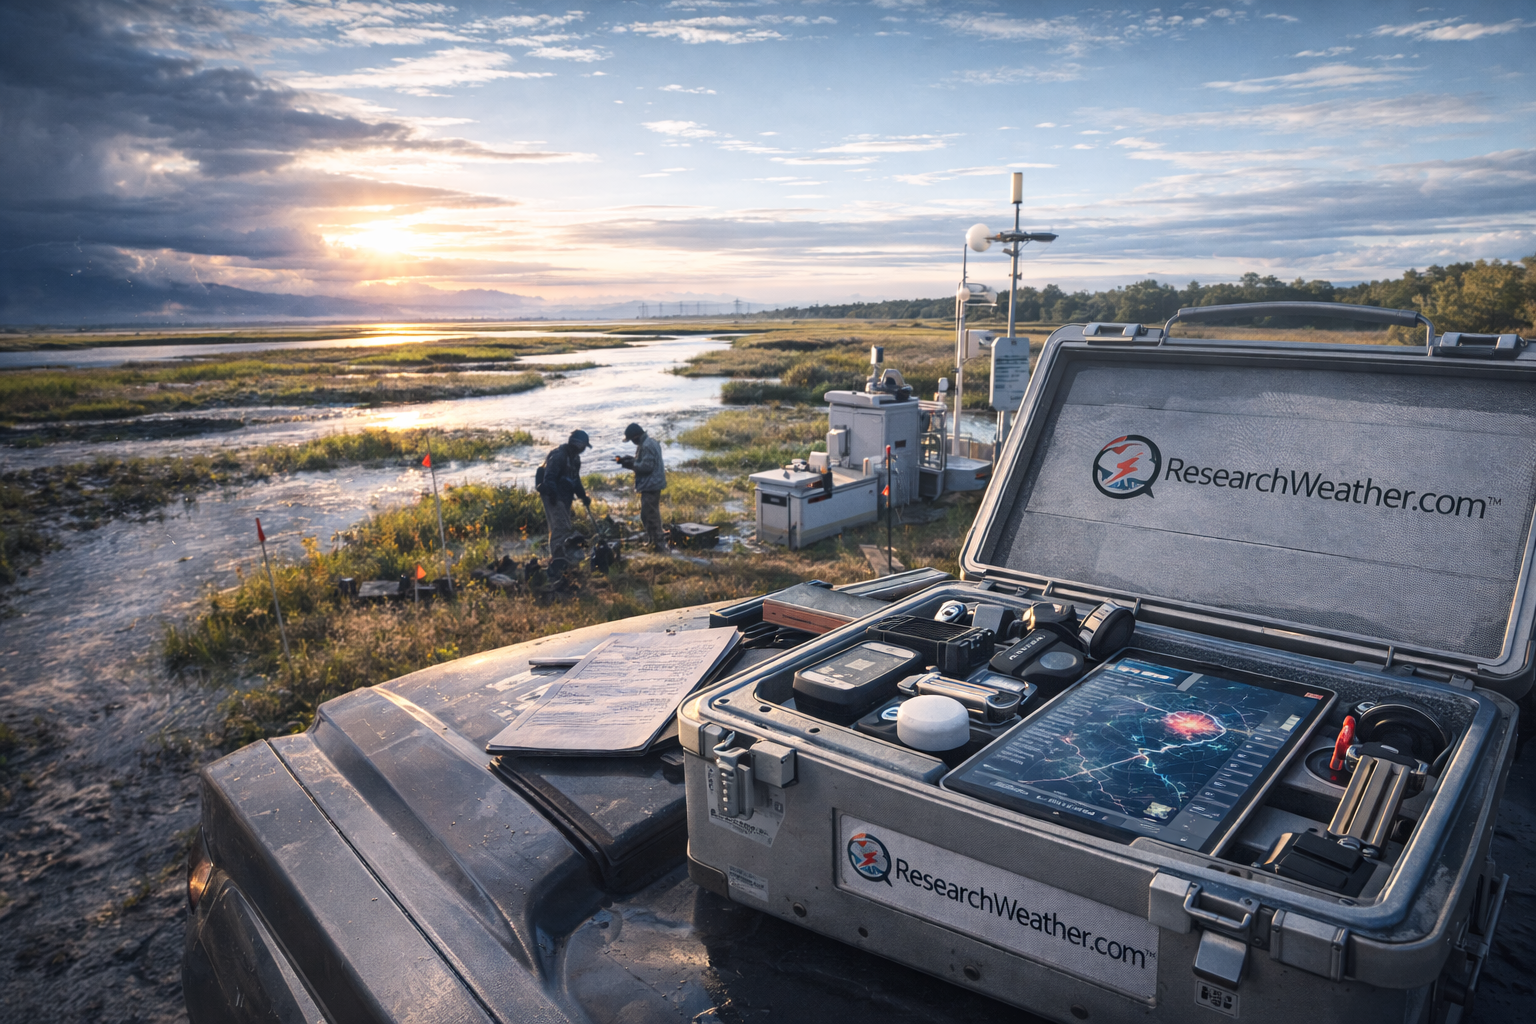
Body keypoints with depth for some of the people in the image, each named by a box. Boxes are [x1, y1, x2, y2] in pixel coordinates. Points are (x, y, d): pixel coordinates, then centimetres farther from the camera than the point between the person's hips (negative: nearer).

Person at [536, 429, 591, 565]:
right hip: (554, 498, -10)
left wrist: (583, 496, 19)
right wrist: (552, 494, -32)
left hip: (564, 497, 10)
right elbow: (549, 476, -24)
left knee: (558, 528, 13)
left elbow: (575, 480, 24)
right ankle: (558, 556, -18)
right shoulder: (558, 455, -16)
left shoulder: (574, 457, 15)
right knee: (561, 527, -16)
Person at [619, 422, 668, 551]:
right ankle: (656, 541, 32)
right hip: (653, 484, 11)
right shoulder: (649, 441, 12)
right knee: (652, 513, 21)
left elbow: (646, 466, -25)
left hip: (650, 485, -11)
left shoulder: (647, 446, -21)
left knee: (649, 514, -7)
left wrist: (631, 465, -14)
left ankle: (658, 543, -2)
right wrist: (629, 459, 6)